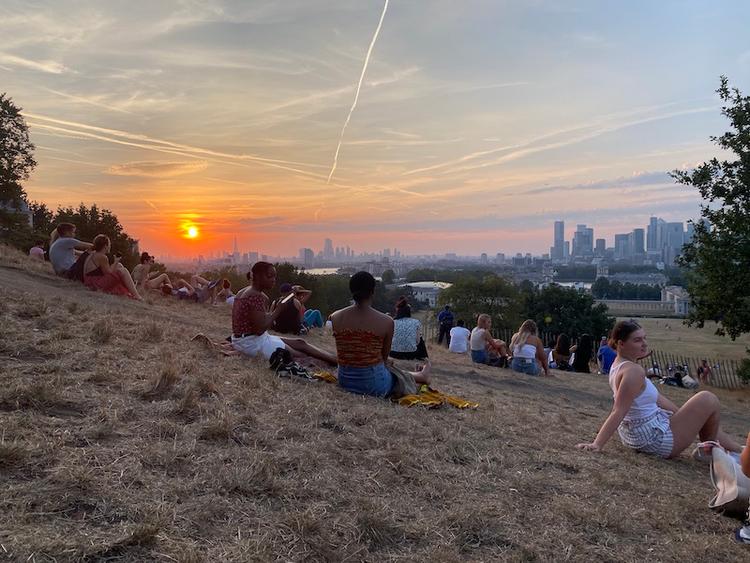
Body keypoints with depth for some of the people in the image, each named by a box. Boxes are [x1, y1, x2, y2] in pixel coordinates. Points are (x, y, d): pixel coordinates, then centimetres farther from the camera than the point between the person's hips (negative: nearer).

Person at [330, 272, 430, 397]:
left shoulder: (335, 318, -9)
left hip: (344, 382, 4)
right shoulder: (386, 322, -17)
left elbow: (342, 351, 3)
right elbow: (385, 357, -4)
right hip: (374, 385, -4)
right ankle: (423, 376, 62)